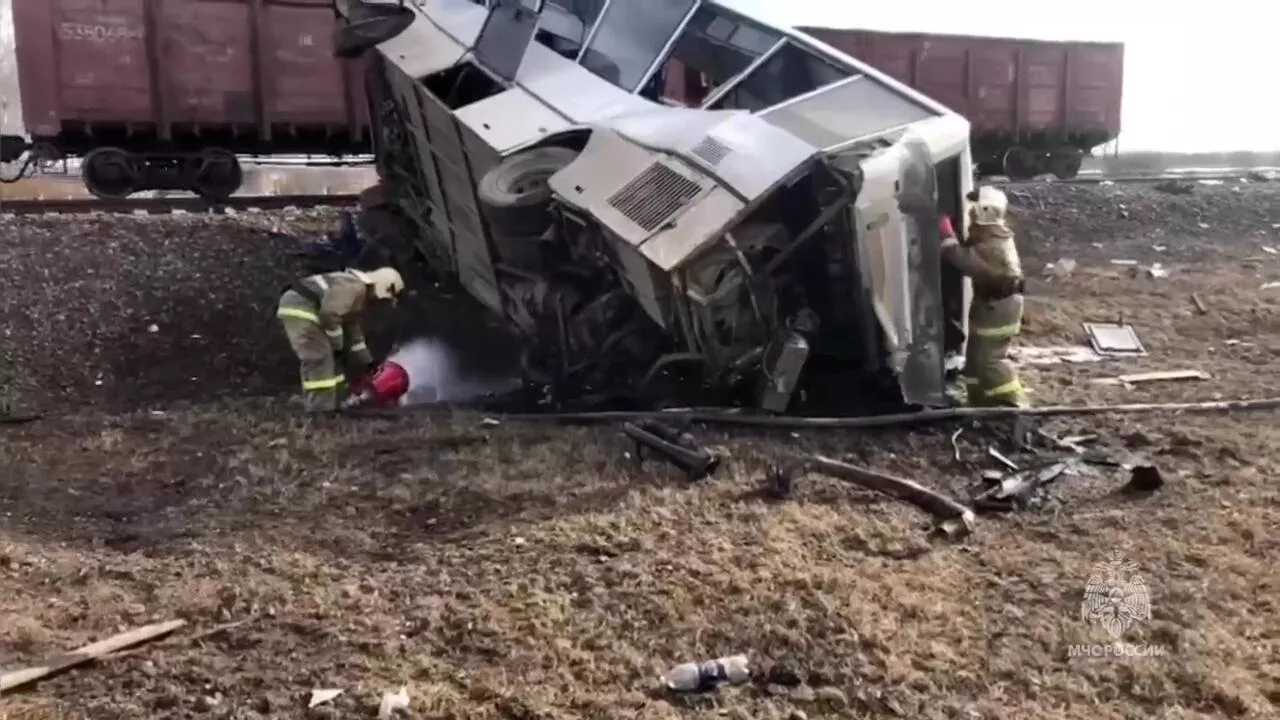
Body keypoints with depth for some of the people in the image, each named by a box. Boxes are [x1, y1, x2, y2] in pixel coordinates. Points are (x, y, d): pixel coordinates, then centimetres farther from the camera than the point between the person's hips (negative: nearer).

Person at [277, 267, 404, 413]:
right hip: (300, 308, -11)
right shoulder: (355, 286, -16)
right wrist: (337, 343, -10)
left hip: (299, 308, 11)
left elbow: (353, 329, 24)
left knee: (330, 359, 14)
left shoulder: (362, 296, 18)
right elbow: (330, 314, -24)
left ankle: (322, 408, 19)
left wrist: (366, 362, 24)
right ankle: (320, 412, -13)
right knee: (319, 360, -13)